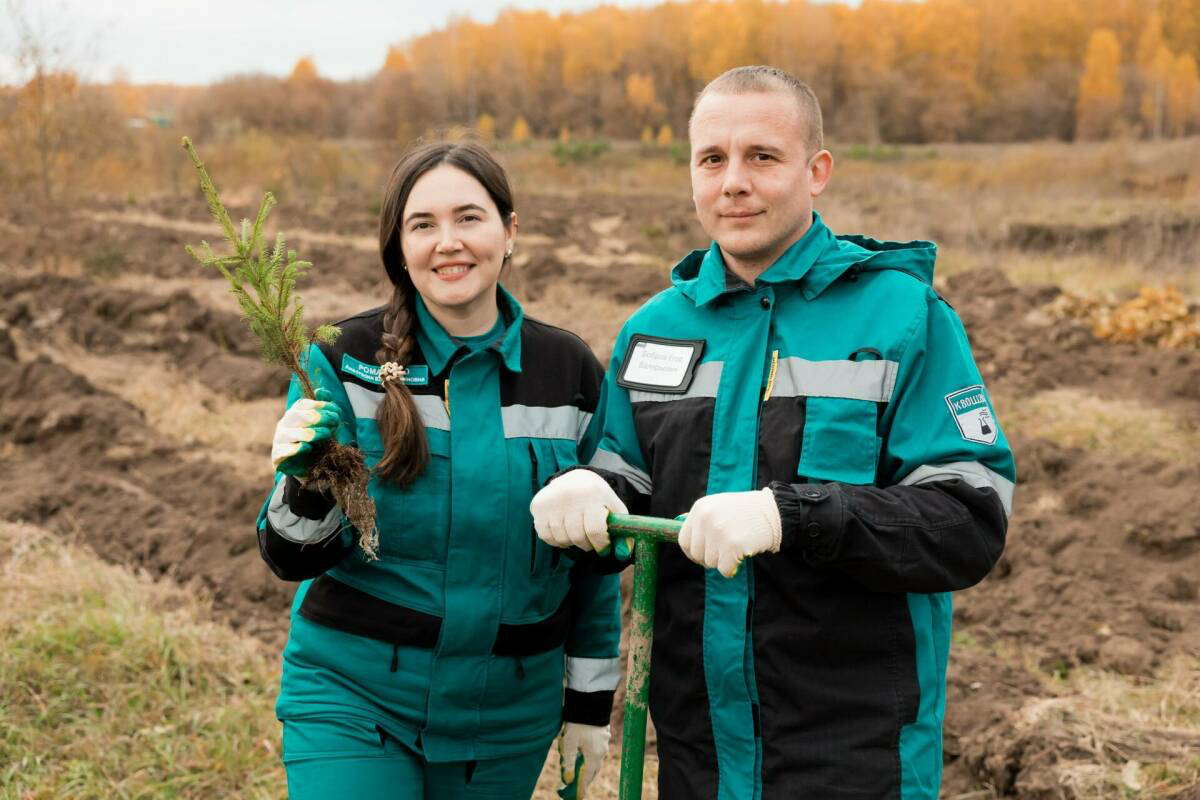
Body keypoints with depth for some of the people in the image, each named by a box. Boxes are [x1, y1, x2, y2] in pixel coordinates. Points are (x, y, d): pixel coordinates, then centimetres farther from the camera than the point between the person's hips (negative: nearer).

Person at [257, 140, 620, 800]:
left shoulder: (570, 373, -2)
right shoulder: (344, 360, -8)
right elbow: (295, 560, -8)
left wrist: (591, 701, 11)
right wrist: (304, 484, -28)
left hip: (508, 718, 2)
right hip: (353, 695, -2)